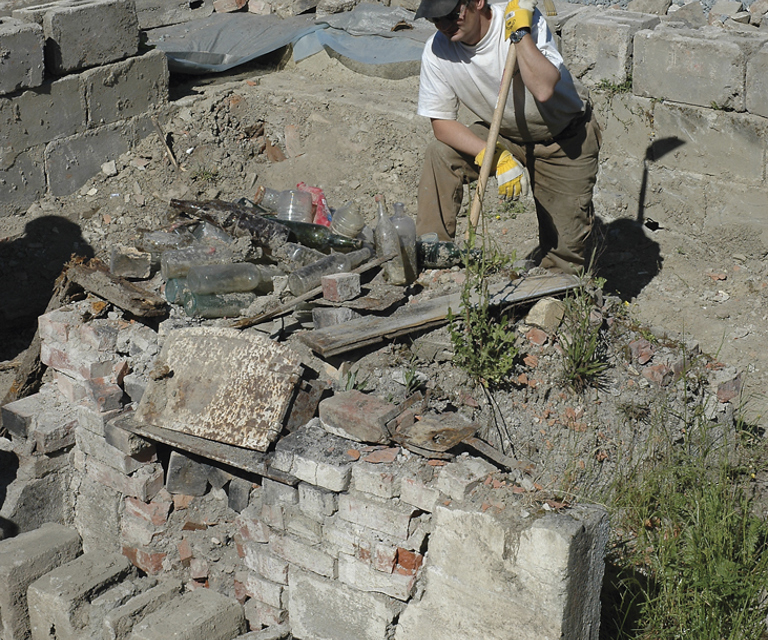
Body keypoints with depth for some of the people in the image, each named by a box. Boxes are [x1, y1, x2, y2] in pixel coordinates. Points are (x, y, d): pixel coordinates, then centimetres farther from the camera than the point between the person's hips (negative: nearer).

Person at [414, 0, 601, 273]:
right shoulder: (436, 51, -18)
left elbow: (543, 90, -41)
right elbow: (442, 123, -13)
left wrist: (520, 31, -39)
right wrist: (496, 157, -25)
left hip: (565, 140, -3)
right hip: (504, 136, 3)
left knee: (565, 245, -3)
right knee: (440, 155, -20)